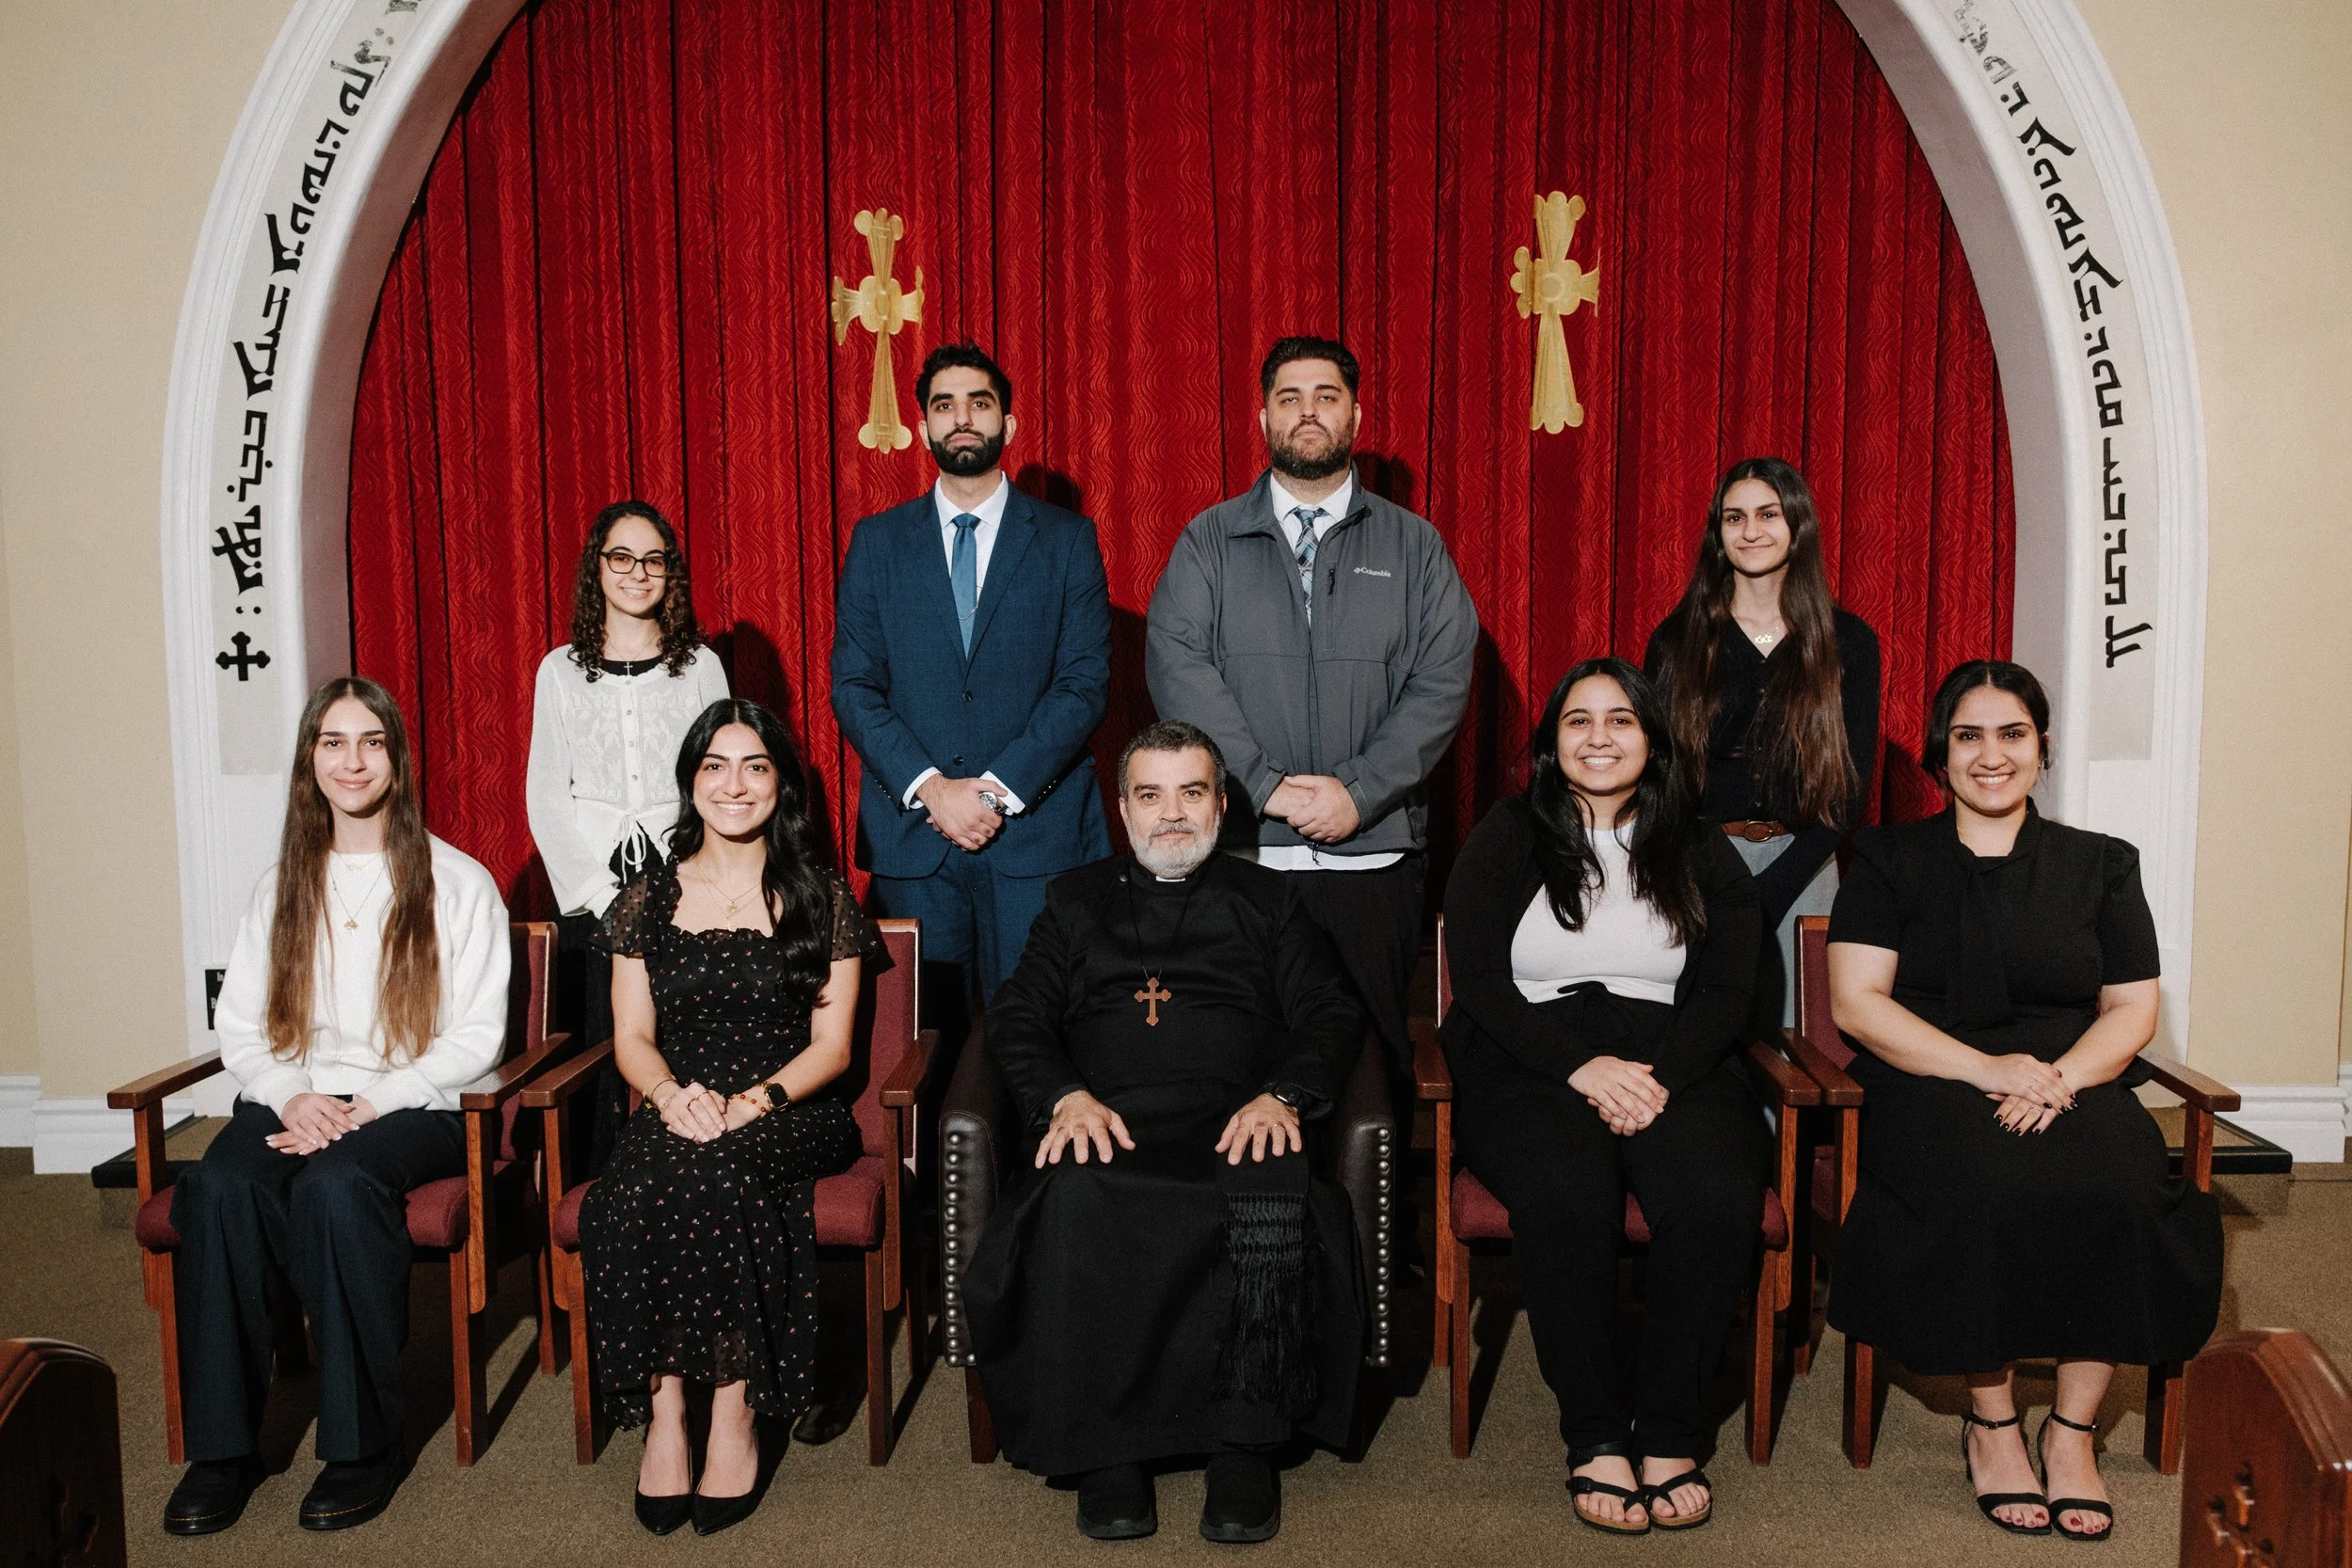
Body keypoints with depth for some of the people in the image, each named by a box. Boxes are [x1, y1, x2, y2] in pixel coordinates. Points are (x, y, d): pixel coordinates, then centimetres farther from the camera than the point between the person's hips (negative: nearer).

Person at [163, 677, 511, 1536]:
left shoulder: (456, 883, 4)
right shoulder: (280, 886, 17)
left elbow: (476, 1036, -1)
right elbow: (238, 1026, 12)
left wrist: (370, 1105, -14)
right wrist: (293, 1096, -9)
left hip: (411, 1107, -3)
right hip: (293, 1101, 4)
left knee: (335, 1185, -35)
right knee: (218, 1186, -29)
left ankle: (364, 1442, -23)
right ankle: (221, 1446, -19)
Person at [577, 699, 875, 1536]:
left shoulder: (822, 899, 7)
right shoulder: (650, 899, 14)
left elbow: (831, 1046, 2)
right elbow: (631, 1038, 10)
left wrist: (751, 1103, -16)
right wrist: (672, 1093, -13)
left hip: (788, 1115, -2)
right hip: (679, 1115, 2)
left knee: (722, 1175, -35)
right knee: (631, 1194, -32)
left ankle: (736, 1418, -24)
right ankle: (663, 1416, -23)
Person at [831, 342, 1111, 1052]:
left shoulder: (1067, 539, 6)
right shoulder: (876, 541, 10)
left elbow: (1086, 682, -1)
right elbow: (853, 685, 4)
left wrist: (1000, 789, -11)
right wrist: (929, 787, -10)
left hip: (1039, 831, -1)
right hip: (912, 833, 1)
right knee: (924, 1041, 5)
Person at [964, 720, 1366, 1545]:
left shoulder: (1269, 898, 25)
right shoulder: (1076, 899, 27)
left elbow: (1333, 1015, 13)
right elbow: (1016, 1018, 15)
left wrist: (1283, 1096, -8)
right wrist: (1065, 1097, -7)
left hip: (1236, 1124, 0)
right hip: (1107, 1125, 1)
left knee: (1276, 1204, -36)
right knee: (1074, 1202, -36)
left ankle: (1245, 1445, -23)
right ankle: (1106, 1449, -23)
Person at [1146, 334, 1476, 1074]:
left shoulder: (1414, 546, 11)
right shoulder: (1209, 540, 9)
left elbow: (1443, 681, 1)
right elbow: (1176, 664, -3)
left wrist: (1360, 791, -11)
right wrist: (1268, 784, -13)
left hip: (1372, 853, 1)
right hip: (1240, 852, 0)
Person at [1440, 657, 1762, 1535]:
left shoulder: (1701, 855, 17)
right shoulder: (1505, 839, 11)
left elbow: (1725, 994, 7)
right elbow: (1479, 981, 0)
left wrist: (1657, 1077, -13)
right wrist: (1582, 1066, -15)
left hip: (1671, 1063, 2)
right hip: (1529, 1061, -1)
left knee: (1717, 1190, -30)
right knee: (1566, 1186, -34)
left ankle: (1671, 1431, -15)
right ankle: (1594, 1436, -19)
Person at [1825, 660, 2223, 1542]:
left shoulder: (2101, 865, 16)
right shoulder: (1890, 860, 9)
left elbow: (2133, 1009, 10)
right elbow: (1855, 1001, -2)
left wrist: (2058, 1079, -12)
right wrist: (1988, 1069, -15)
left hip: (2075, 1083, 2)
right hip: (1932, 1083, -2)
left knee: (2118, 1192, -30)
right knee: (1979, 1192, -34)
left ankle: (2073, 1428, -12)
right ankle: (1989, 1420, -13)